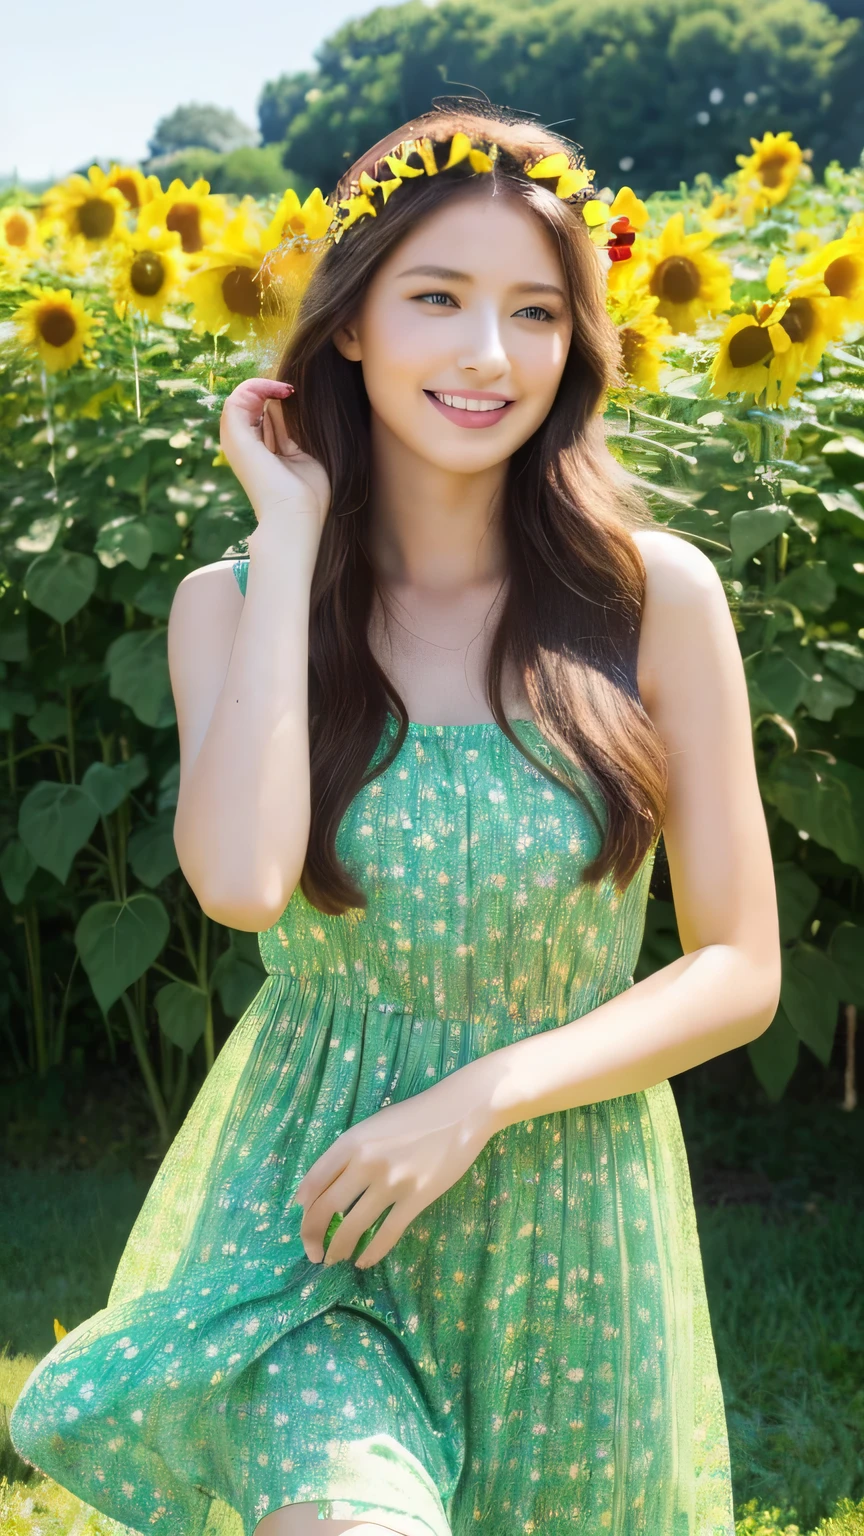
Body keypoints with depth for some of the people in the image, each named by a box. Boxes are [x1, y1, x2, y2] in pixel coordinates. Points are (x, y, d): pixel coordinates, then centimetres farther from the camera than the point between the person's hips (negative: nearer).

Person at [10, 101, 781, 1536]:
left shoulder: (656, 595, -6)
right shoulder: (233, 602, -3)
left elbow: (740, 970, -4)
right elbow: (242, 880, -22)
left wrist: (479, 1094, -17)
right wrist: (291, 531, -15)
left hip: (569, 1231, 1)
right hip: (310, 1209, -1)